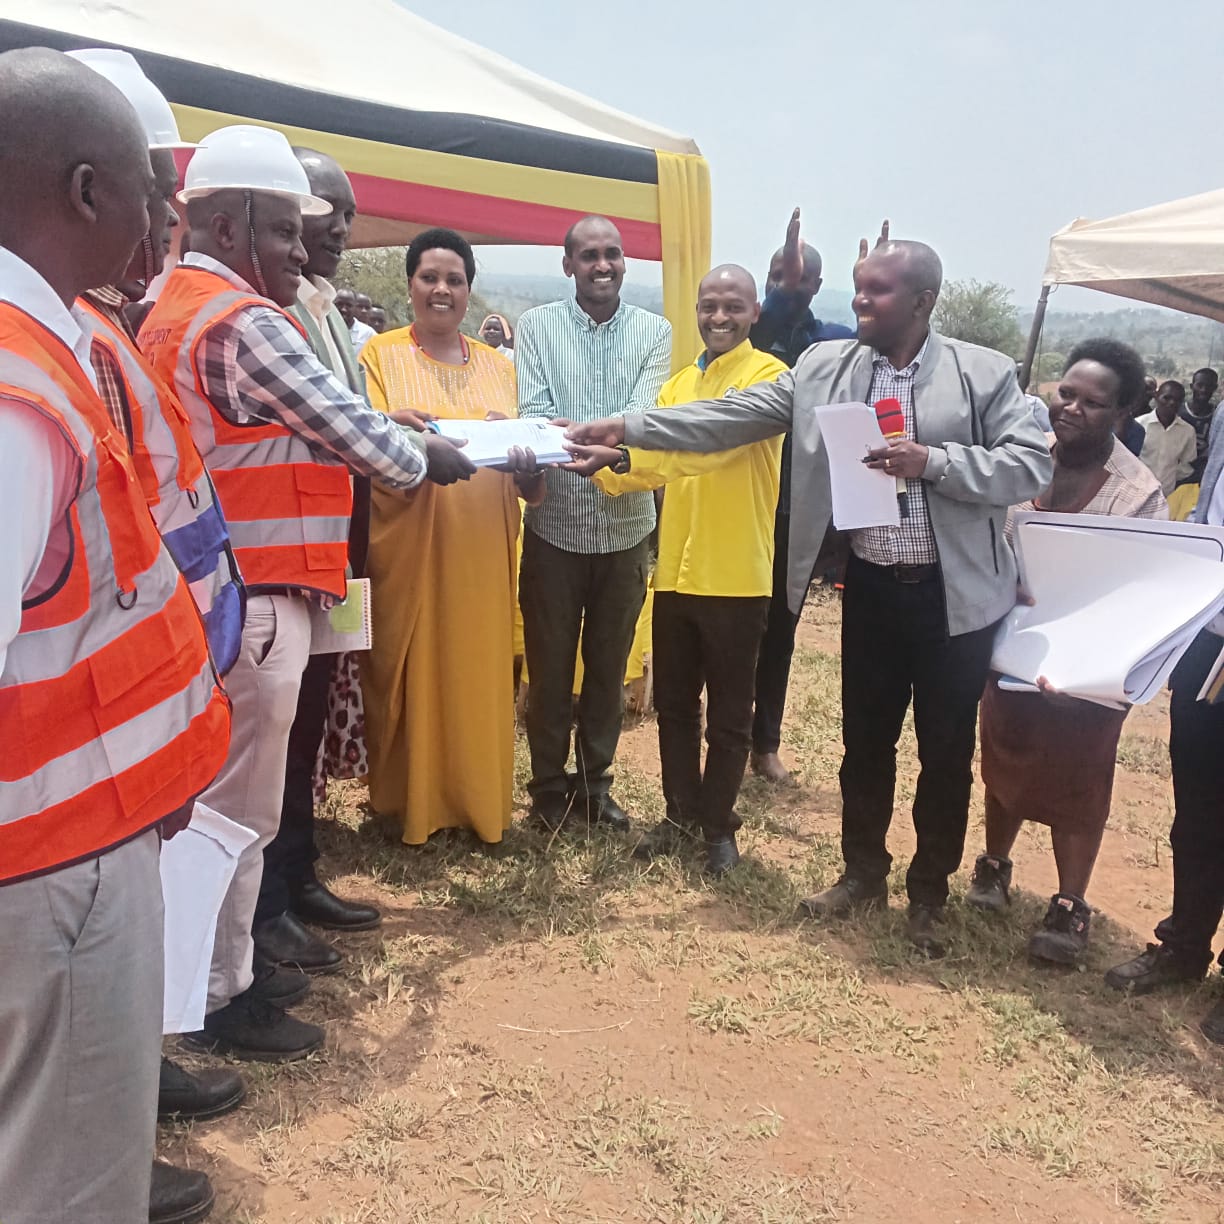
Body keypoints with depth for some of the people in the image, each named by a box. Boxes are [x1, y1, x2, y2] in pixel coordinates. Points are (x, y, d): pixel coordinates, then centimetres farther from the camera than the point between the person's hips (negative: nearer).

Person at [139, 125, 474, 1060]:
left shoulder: (177, 309, 15)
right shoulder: (244, 323, -17)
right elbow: (345, 426, -12)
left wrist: (384, 431, 11)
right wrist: (422, 460, 5)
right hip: (253, 598, -10)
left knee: (226, 794, 19)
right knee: (241, 803, 1)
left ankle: (231, 958, 33)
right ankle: (222, 997, 15)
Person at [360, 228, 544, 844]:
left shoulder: (497, 366, 15)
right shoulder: (381, 355, 3)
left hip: (482, 548, 3)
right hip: (409, 544, -3)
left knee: (480, 669, 6)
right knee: (411, 668, 1)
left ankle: (478, 795, 21)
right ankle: (410, 800, 15)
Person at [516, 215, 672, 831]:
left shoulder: (654, 331, 4)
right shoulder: (537, 325, 2)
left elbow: (643, 413, -11)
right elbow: (534, 411, -11)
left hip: (626, 524, 1)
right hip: (555, 521, -1)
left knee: (609, 664, 12)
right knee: (549, 664, 8)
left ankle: (595, 782, 29)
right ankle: (548, 784, 25)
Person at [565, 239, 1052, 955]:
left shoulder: (986, 373, -5)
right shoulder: (824, 368, 2)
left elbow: (1033, 466, -10)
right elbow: (730, 419, -2)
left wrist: (932, 461, -21)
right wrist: (627, 428, -9)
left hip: (955, 595, -2)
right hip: (871, 588, 3)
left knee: (946, 751, 10)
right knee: (865, 741, 15)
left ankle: (930, 891, 29)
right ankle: (864, 872, 35)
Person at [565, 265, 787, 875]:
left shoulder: (767, 375, -8)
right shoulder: (678, 383, 15)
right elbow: (658, 465, 8)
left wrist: (624, 450, -33)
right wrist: (608, 469, -12)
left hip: (736, 576, -6)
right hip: (675, 571, 6)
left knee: (728, 715, 8)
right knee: (673, 705, 14)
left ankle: (718, 825, 23)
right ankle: (681, 815, 30)